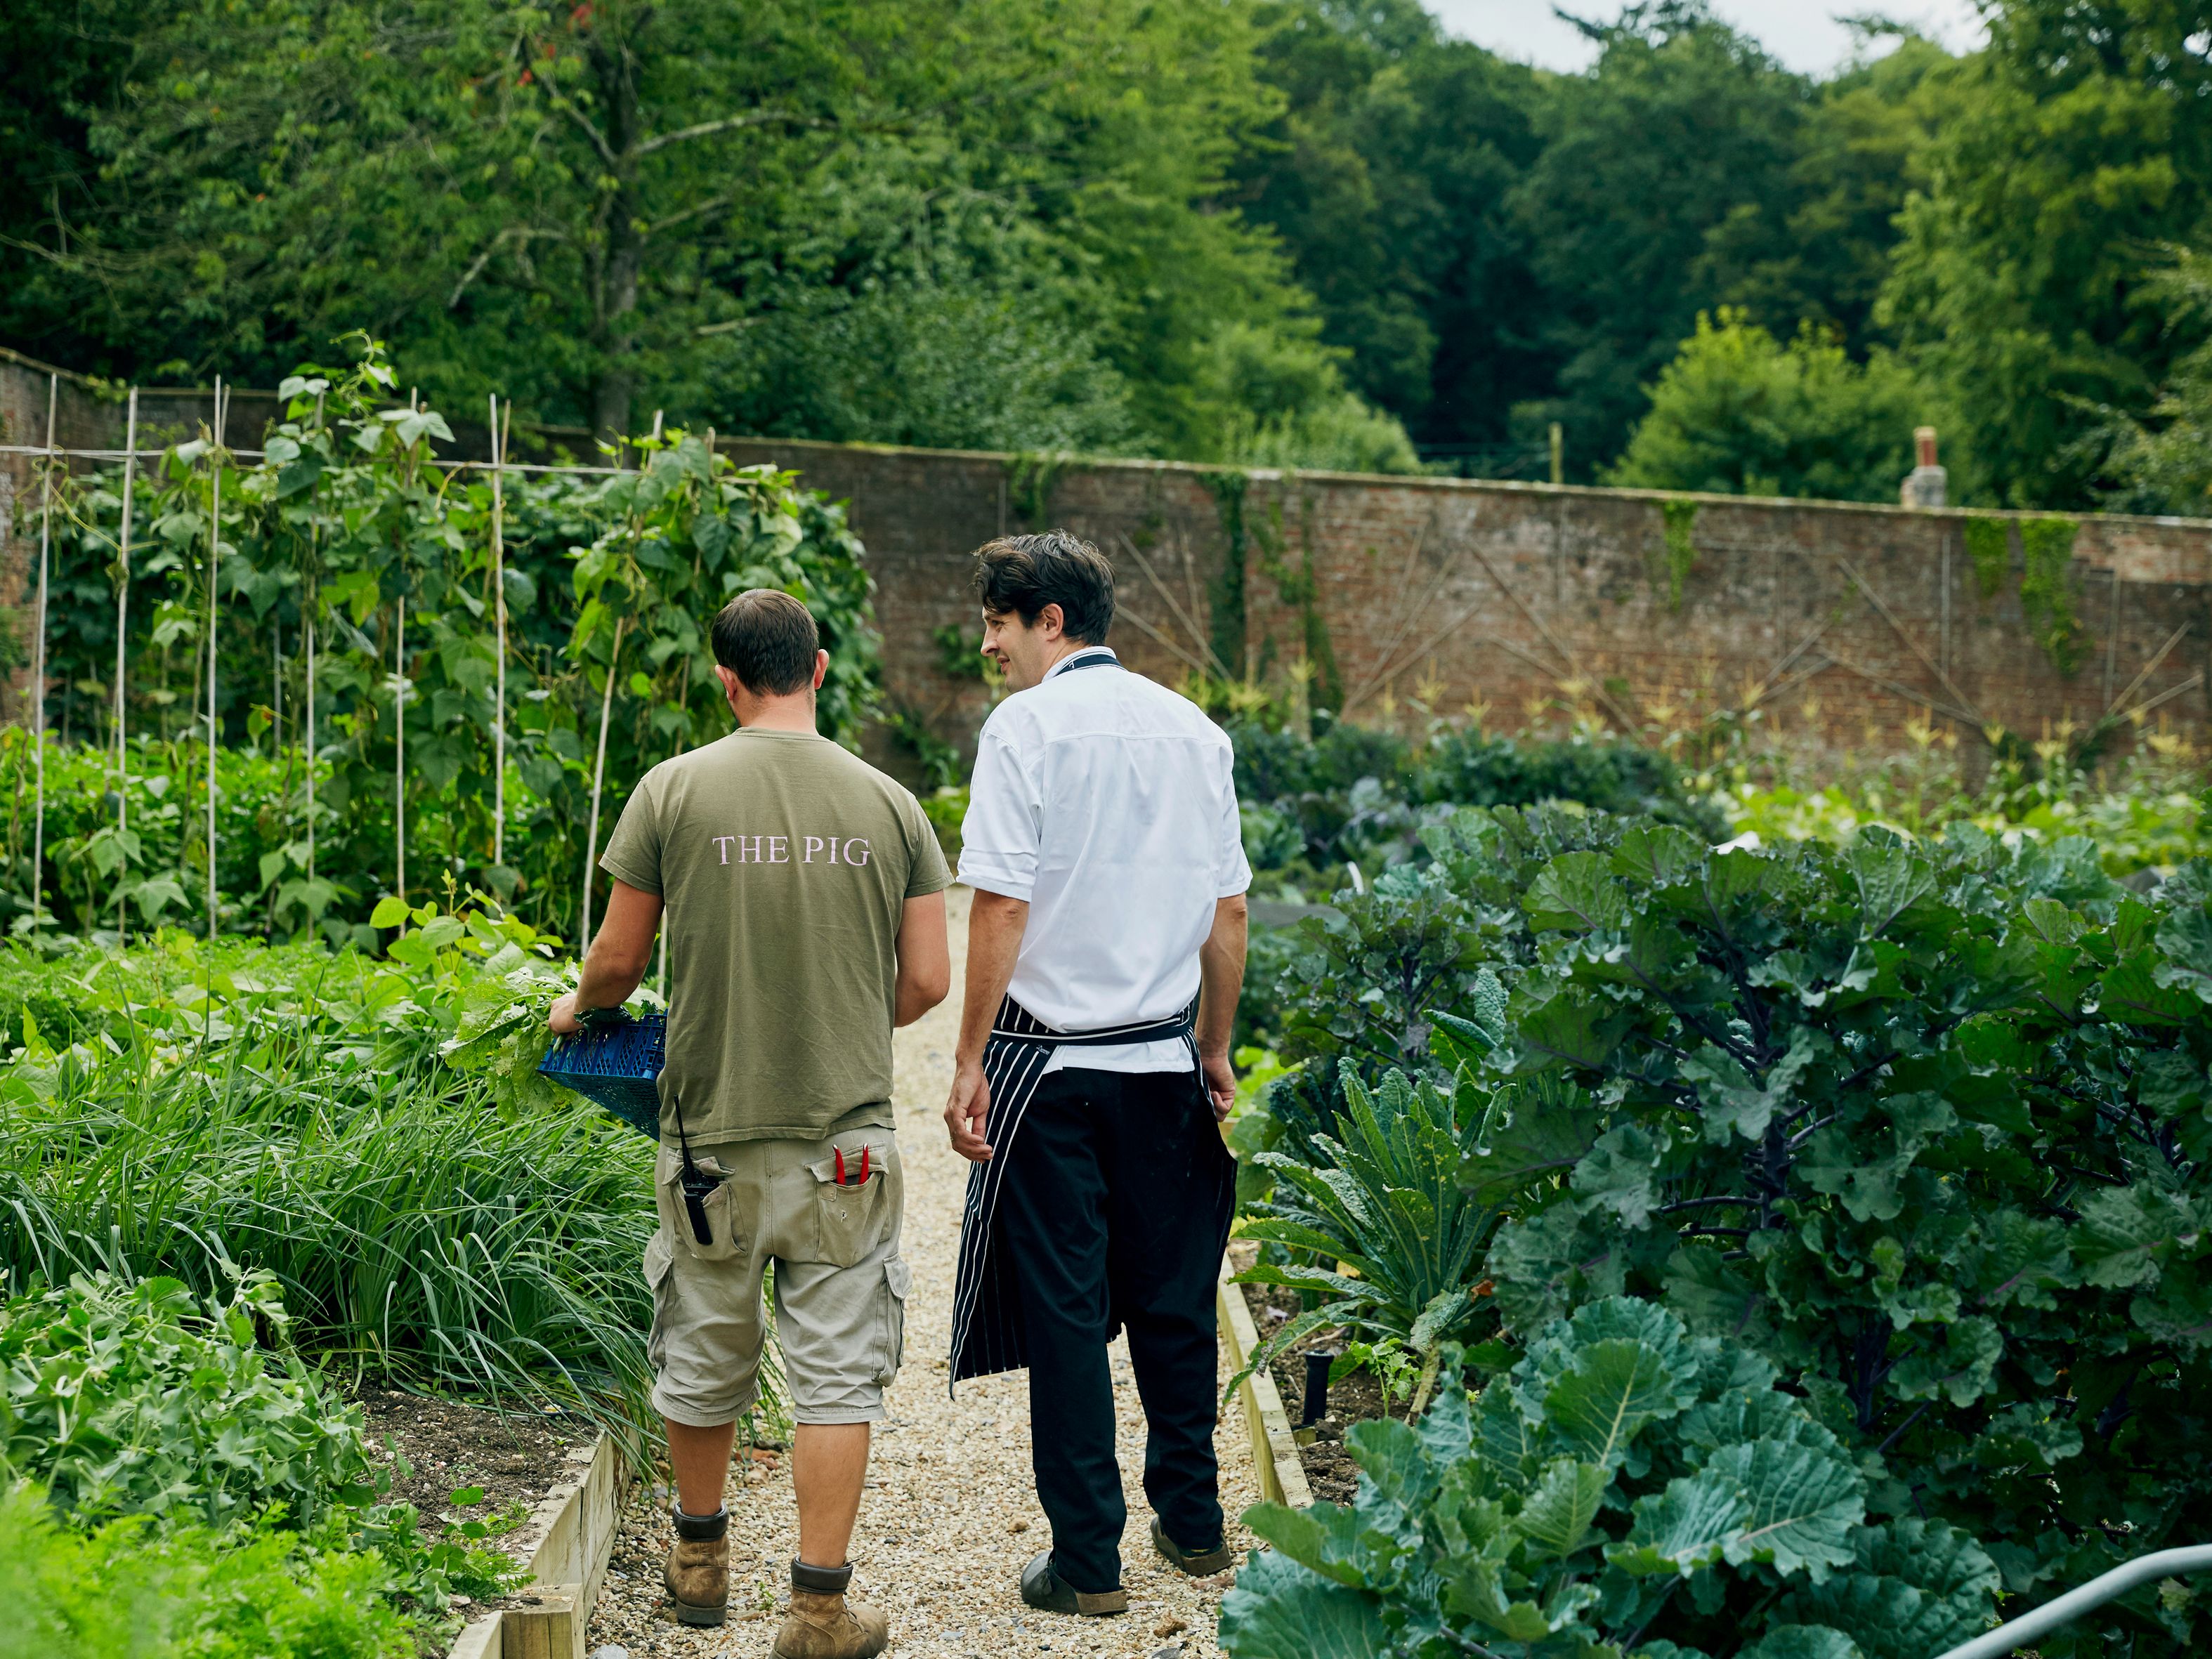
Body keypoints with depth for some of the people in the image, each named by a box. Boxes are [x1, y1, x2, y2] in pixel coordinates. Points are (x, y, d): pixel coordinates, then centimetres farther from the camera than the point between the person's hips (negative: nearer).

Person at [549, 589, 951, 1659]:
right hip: (846, 1135, 0)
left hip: (712, 1132, 0)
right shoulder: (887, 805, -1)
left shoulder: (675, 791, -5)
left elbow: (618, 960, 1)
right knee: (836, 1376, 5)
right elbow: (926, 982, 2)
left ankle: (700, 1560, 36)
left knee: (703, 1364, 17)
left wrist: (578, 1008, 24)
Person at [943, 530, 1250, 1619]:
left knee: (1063, 1311, 2)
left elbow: (1001, 907, -14)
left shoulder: (1026, 726, -9)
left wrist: (969, 1062, -9)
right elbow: (1228, 913, 9)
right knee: (1172, 1301, 15)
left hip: (1052, 1063, -5)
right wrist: (1215, 1050, 19)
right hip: (1165, 1060, 5)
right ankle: (1193, 1525, 25)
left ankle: (1088, 1562, 7)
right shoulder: (1192, 729, 7)